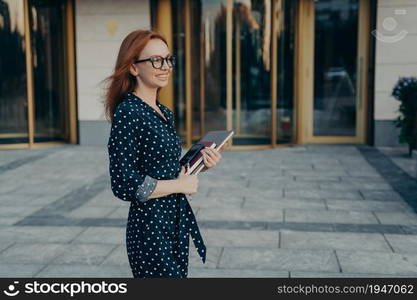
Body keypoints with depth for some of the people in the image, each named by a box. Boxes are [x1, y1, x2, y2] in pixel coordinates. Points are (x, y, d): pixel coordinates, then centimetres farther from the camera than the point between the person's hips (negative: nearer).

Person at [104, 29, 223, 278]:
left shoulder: (165, 113, 9)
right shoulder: (128, 113, -17)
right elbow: (125, 185, -21)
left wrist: (199, 162, 0)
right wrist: (181, 185, -13)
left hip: (176, 221, 9)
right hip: (150, 229, -8)